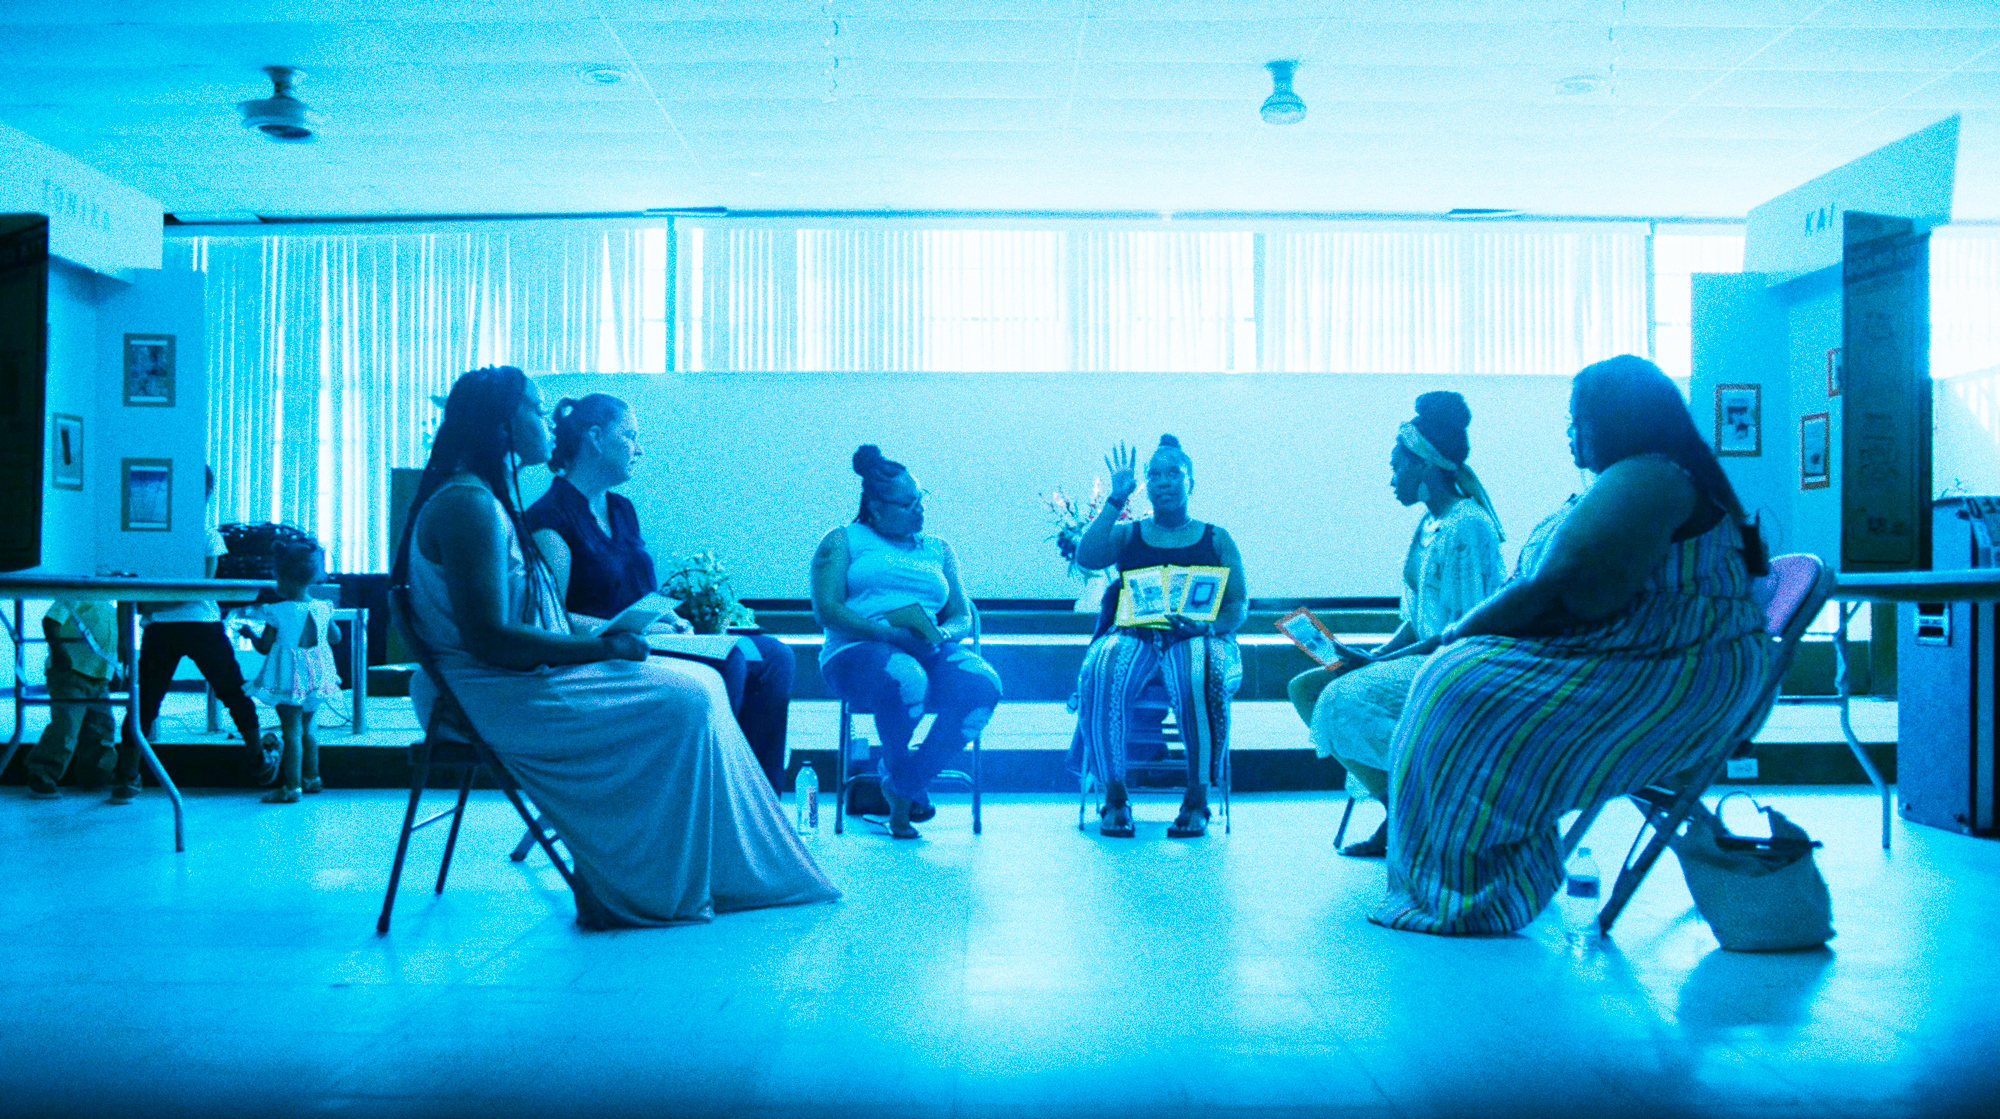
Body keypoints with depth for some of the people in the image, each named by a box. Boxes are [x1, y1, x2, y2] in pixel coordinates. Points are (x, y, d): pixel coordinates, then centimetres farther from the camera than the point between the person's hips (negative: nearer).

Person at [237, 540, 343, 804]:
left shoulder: (277, 612, -14)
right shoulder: (323, 608, 0)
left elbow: (264, 647, -10)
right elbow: (335, 637, 13)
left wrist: (250, 633, 8)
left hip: (289, 678, -6)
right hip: (316, 677, 6)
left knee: (291, 731, -4)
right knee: (306, 727, 20)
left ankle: (292, 787, -4)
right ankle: (312, 778, 26)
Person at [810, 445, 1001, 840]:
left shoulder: (939, 550, 24)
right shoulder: (843, 541, 11)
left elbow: (962, 617, 15)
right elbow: (826, 610, -3)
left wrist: (941, 635, -10)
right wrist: (888, 632, -17)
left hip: (931, 653, 4)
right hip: (858, 652, -4)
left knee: (983, 684, -29)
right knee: (906, 679, -39)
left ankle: (904, 785, -15)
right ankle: (898, 767, -8)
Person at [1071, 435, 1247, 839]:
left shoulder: (1216, 539, 15)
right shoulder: (1126, 533, 17)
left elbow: (1238, 605, 8)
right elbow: (1086, 559, -4)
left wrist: (1208, 626, -14)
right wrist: (1116, 499, -2)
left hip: (1198, 639, -1)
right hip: (1133, 636, 1)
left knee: (1203, 678, -37)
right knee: (1101, 672, -34)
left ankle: (1197, 798, -24)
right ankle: (1115, 798, -24)